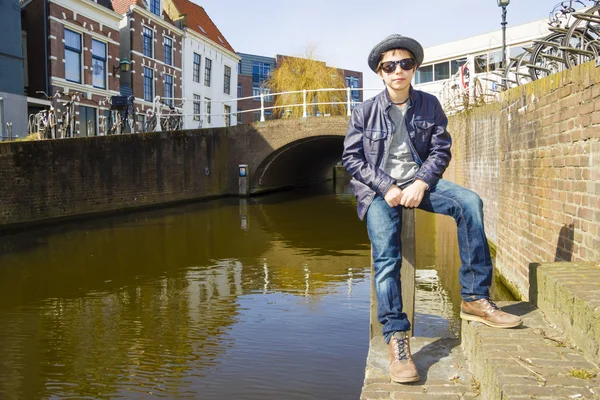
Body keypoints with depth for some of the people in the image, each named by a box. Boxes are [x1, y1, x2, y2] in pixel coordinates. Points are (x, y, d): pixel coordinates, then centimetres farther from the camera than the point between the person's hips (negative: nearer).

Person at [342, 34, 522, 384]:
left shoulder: (430, 105, 6)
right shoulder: (365, 112, 1)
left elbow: (440, 150, 5)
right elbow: (352, 157, -1)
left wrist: (421, 184, -14)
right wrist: (386, 188, -13)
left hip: (418, 182, 2)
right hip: (379, 188, -2)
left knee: (470, 201, -24)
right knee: (386, 256, -22)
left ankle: (474, 298, -19)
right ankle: (397, 338, -18)